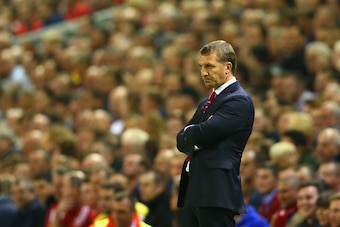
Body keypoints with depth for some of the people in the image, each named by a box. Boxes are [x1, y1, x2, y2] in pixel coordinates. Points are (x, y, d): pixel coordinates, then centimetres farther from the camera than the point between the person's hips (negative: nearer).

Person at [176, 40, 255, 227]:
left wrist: (188, 134, 3)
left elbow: (205, 132, -19)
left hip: (216, 193, -9)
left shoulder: (239, 101, -8)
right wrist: (195, 142, -7)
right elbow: (181, 141, 16)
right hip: (194, 192, 9)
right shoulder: (206, 103, 23)